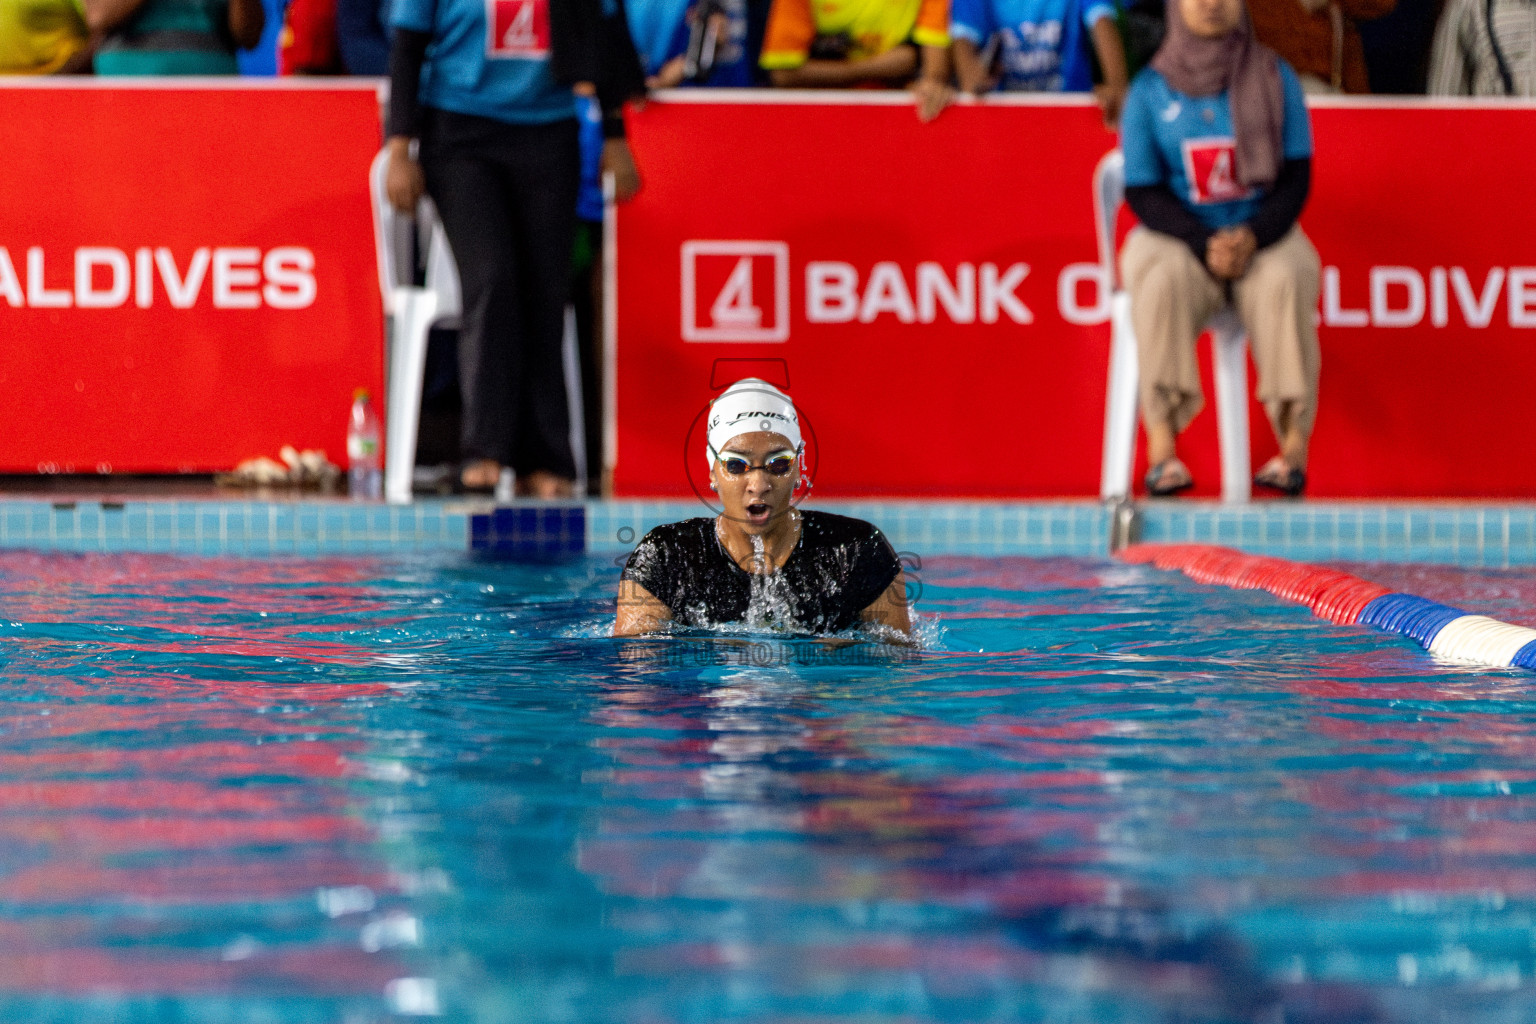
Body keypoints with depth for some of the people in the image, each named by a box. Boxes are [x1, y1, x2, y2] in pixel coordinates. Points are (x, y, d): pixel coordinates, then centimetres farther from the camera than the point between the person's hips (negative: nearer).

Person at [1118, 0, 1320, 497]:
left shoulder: (1275, 79, 4)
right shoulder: (1150, 89, 2)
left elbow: (1296, 178, 1)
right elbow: (1143, 191, -2)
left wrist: (1252, 236, -18)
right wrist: (1205, 245, -18)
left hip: (1263, 232, 1)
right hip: (1175, 234, -1)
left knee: (1283, 279, -33)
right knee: (1164, 279, -35)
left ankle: (1294, 441, -30)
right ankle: (1161, 444, -35)